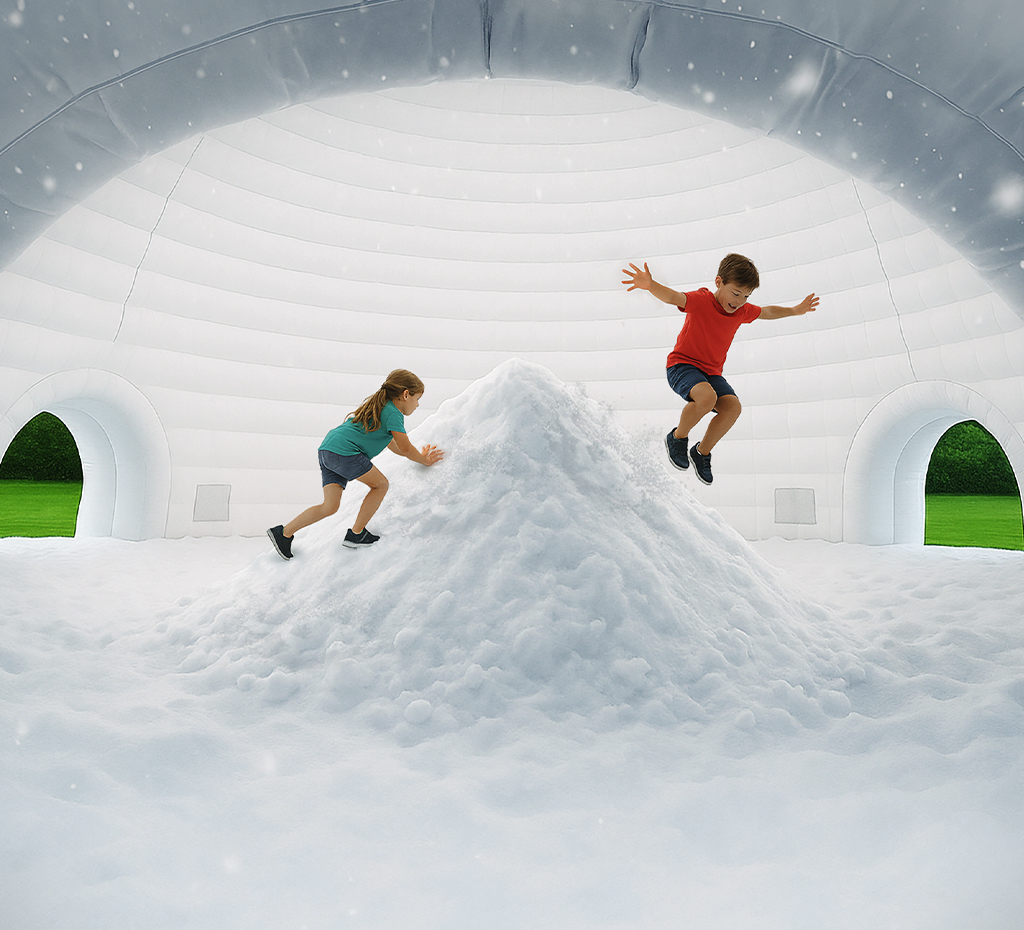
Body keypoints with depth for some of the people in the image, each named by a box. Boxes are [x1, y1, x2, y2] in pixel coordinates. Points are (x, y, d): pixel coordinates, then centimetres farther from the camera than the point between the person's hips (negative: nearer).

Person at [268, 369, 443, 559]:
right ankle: (355, 535, 6)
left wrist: (418, 455, 35)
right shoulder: (393, 413, -6)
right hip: (344, 451, -10)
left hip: (327, 450, 10)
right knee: (381, 484, 0)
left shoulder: (380, 406, 26)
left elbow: (392, 444, 34)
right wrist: (425, 460, 13)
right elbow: (405, 448, -3)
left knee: (330, 507, 7)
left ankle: (283, 533, 13)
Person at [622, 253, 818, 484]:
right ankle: (678, 437, -8)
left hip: (711, 372, 6)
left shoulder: (743, 311, 4)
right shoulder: (701, 301, -15)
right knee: (707, 397, -36)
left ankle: (702, 452, 2)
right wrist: (650, 285, -53)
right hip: (682, 365, -6)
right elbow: (672, 297, -34)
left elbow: (768, 312, 27)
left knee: (733, 406, -21)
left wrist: (795, 310, 34)